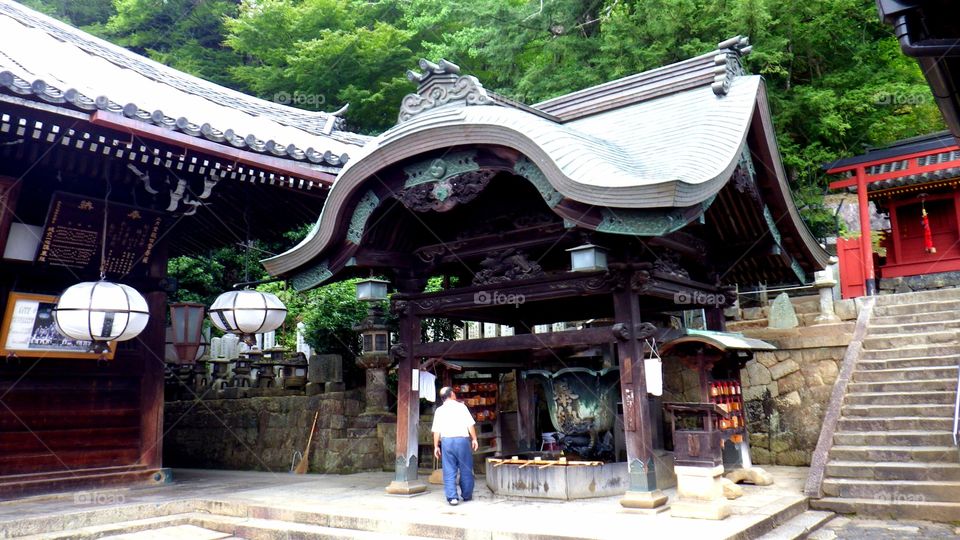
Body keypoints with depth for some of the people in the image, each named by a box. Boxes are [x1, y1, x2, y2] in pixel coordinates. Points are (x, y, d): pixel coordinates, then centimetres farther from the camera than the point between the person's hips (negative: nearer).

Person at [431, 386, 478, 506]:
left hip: (446, 441, 2)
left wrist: (436, 446, 9)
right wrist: (474, 439, 6)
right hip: (462, 439, -2)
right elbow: (470, 424, -2)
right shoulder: (461, 406, 3)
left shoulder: (439, 410, 8)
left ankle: (452, 497, -2)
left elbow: (436, 431, 4)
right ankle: (467, 495, 19)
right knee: (465, 469, 10)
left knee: (449, 471, 4)